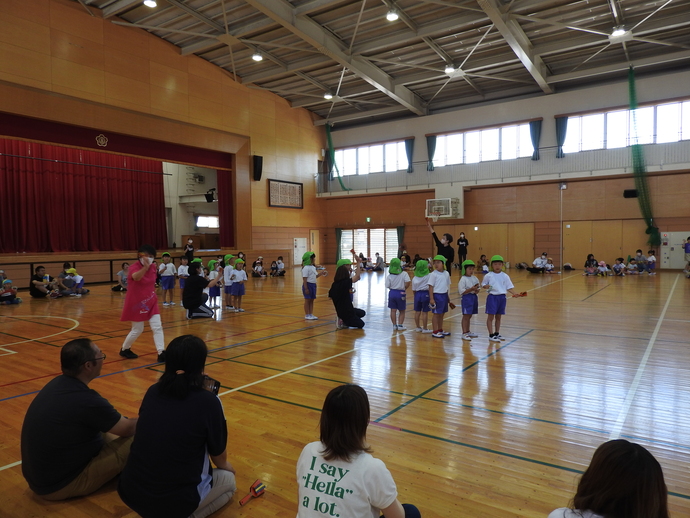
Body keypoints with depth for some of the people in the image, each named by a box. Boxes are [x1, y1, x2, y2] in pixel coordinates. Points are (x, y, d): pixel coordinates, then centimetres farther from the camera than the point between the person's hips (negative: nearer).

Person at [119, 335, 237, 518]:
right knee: (228, 480, 23)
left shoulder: (152, 392, -1)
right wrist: (224, 466, 24)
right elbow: (218, 454, 1)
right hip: (174, 501, -5)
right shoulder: (208, 401, -14)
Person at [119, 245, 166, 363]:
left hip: (151, 302, 5)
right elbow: (136, 277, -46)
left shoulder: (153, 267, -1)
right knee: (137, 330, 6)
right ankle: (124, 349, 32)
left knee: (157, 327, -3)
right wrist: (145, 266, -58)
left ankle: (161, 353, -2)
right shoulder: (134, 267, -20)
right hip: (136, 303, -5)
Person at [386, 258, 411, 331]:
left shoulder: (389, 276, -5)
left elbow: (388, 286, -7)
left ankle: (394, 325, 12)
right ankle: (400, 325, 11)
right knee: (402, 311, 13)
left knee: (393, 310, 9)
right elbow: (407, 283, -19)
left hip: (392, 293, 2)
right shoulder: (404, 274, -10)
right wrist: (404, 289, -1)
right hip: (401, 293, -2)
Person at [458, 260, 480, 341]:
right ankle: (464, 333, 2)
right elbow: (461, 291, -18)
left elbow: (478, 288, 15)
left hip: (474, 297, 7)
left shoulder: (475, 278, 9)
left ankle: (468, 331, 27)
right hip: (466, 298, -7)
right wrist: (471, 289, -24)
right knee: (466, 316, -4)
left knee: (469, 316, 16)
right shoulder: (463, 279, -12)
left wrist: (477, 290, -8)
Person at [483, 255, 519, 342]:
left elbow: (508, 287, 3)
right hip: (492, 297, -3)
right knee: (491, 316, -3)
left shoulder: (505, 276, 3)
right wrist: (486, 286, -18)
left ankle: (497, 333, 26)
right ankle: (491, 335, 4)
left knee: (498, 317, 14)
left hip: (502, 297, 4)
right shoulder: (488, 275, -4)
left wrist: (514, 293, -12)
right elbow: (483, 285, 4)